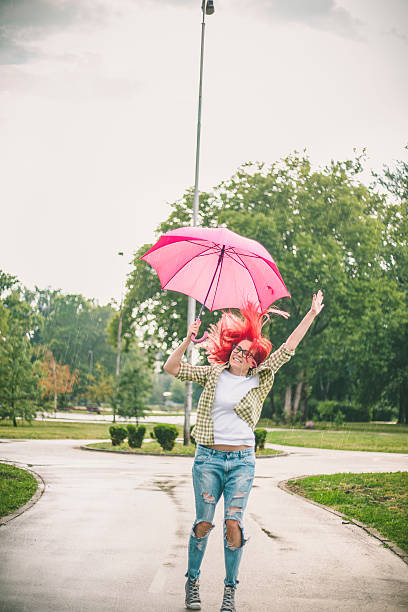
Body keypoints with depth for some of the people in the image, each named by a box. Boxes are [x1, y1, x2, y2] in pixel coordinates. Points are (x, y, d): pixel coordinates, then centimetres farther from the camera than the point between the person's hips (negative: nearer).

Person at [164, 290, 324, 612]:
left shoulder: (259, 381, 7)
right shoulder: (213, 374, 8)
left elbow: (287, 349, 6)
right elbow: (172, 368, 3)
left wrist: (312, 314, 5)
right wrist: (186, 342, -12)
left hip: (242, 460, 0)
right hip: (208, 457, 0)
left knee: (233, 523, -10)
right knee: (204, 523, -4)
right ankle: (192, 582, 15)